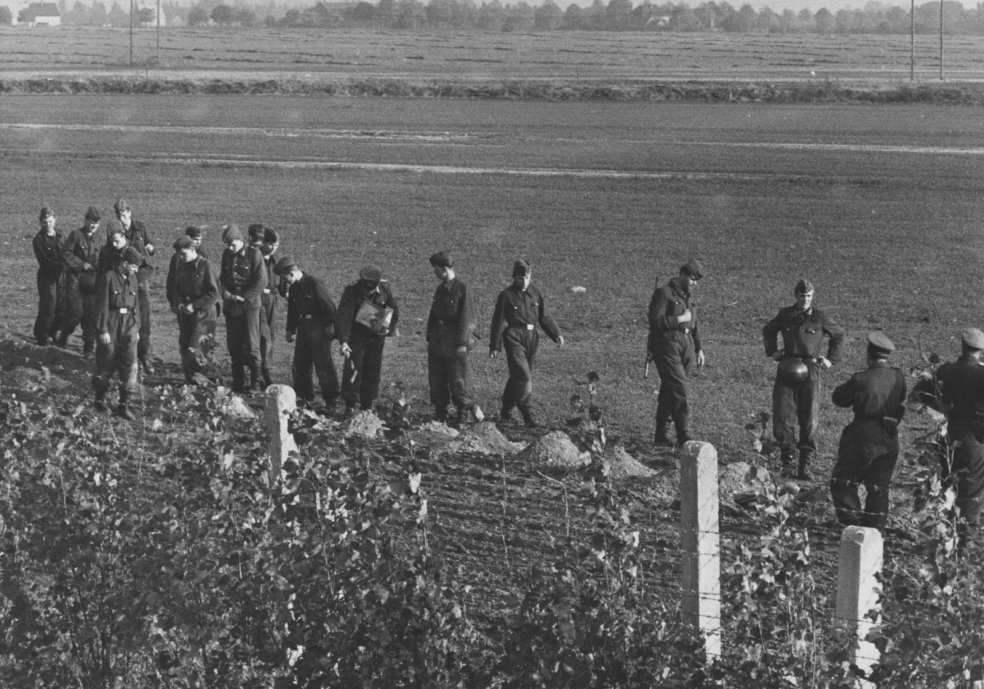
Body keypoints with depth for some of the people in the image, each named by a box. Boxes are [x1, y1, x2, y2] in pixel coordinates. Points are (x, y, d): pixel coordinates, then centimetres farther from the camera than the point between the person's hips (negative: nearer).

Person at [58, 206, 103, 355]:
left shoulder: (95, 240, 14)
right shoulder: (76, 235, -4)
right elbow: (65, 253, -10)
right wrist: (82, 264, -12)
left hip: (90, 279, 5)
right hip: (75, 277, -5)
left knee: (91, 314, -1)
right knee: (76, 311, -11)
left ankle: (88, 346, 6)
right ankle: (64, 334, 16)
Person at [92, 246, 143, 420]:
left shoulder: (133, 279, 8)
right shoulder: (108, 278, -11)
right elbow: (102, 306, -13)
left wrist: (137, 328, 13)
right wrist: (102, 330, -15)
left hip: (128, 327, 5)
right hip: (111, 326, -5)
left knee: (130, 365, -4)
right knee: (106, 365, 6)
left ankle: (124, 404, 0)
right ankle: (100, 399, 26)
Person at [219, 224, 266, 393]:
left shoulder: (254, 255, -7)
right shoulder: (227, 255, 9)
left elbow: (261, 281, -10)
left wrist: (244, 297, -15)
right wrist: (225, 292, -4)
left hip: (249, 304, -5)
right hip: (231, 306, 5)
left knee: (250, 344, -6)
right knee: (233, 345, 6)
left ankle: (255, 383, 0)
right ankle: (238, 383, 12)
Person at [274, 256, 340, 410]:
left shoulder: (315, 284, -17)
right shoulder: (294, 288, 8)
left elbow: (329, 307, -16)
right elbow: (292, 309, 20)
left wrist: (330, 326, -14)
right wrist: (290, 330, 20)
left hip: (319, 328, -8)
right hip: (303, 327, 8)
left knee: (323, 365, -5)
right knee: (300, 365, 11)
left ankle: (331, 400, 1)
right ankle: (304, 396, 23)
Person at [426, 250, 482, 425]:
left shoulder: (462, 289, -11)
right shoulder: (441, 289, 13)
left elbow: (466, 318, -13)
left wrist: (462, 343, -16)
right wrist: (430, 338, 14)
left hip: (455, 344, -7)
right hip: (437, 343, 8)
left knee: (458, 383, -5)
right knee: (436, 381, 8)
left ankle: (470, 410, 8)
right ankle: (440, 416, 15)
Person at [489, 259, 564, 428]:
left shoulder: (535, 293, 9)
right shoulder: (506, 295, -5)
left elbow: (543, 317, 16)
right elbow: (498, 321, -3)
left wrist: (556, 334, 4)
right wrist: (494, 346, -4)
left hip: (531, 338, 5)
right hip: (514, 339, -5)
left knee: (517, 377, 11)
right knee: (523, 377, -14)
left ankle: (506, 411, 26)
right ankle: (527, 414, -11)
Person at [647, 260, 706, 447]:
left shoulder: (689, 296, 19)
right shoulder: (664, 293, -7)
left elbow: (693, 325, 27)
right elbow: (655, 321, -15)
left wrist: (699, 349, 19)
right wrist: (680, 319, -13)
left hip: (686, 346, 8)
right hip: (667, 345, -8)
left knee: (669, 390, 9)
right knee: (678, 389, -15)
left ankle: (661, 435, 13)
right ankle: (683, 435, -19)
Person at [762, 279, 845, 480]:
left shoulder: (820, 318, 0)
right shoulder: (785, 315, 5)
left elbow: (838, 335, 17)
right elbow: (768, 331, 25)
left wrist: (831, 359, 9)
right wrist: (772, 351, 10)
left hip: (810, 371, -1)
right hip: (787, 369, 1)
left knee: (809, 420, -1)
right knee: (783, 417, -5)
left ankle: (805, 464, 6)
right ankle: (787, 459, 8)